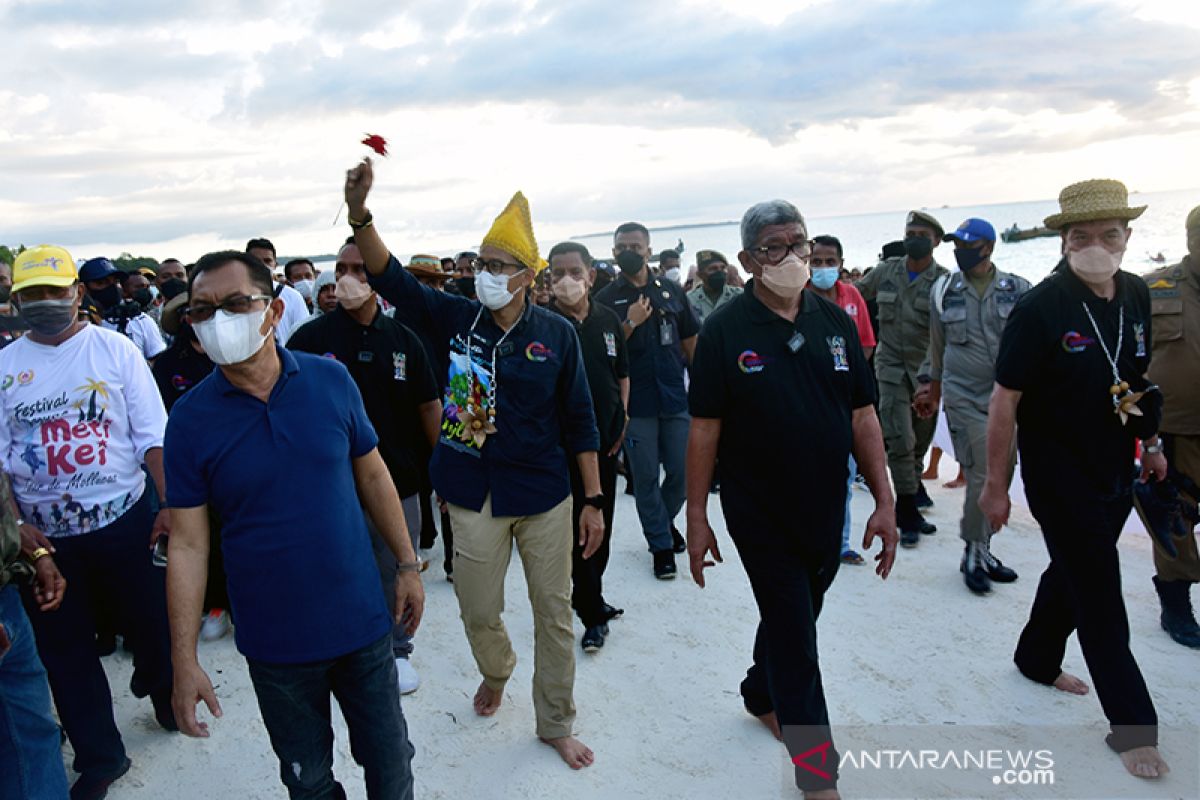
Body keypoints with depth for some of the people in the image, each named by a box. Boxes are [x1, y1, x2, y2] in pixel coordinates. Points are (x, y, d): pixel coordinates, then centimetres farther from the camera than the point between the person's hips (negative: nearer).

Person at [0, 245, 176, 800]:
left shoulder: (113, 349, -2)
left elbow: (153, 436, -5)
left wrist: (172, 505, -13)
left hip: (124, 520, -2)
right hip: (44, 536, 2)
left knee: (151, 625, 10)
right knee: (65, 649, 11)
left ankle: (166, 701, 41)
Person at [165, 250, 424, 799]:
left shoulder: (331, 380, -8)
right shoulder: (190, 418, -10)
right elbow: (187, 543, -8)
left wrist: (407, 565, 4)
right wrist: (184, 661, -9)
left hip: (360, 623, 1)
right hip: (274, 644, 0)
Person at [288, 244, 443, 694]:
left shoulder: (402, 340, 2)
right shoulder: (311, 337, -5)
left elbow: (428, 406, 7)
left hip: (399, 482, 2)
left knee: (397, 572, 14)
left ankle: (398, 650, 34)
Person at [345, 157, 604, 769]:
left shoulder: (556, 334, -6)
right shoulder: (454, 319, -3)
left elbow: (579, 420, -2)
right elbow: (390, 276, -15)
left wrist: (594, 499, -2)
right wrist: (358, 213, -32)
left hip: (545, 495, -1)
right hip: (474, 496, 1)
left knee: (554, 615, 10)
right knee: (479, 613, 14)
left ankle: (556, 724, 32)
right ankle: (495, 673, 50)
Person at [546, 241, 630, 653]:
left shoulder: (608, 319, 6)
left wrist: (622, 416, 7)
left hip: (606, 438, 5)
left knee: (602, 523, 15)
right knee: (579, 524, 2)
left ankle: (587, 596, 33)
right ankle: (594, 613, 15)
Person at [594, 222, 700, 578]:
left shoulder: (672, 291, 6)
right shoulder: (606, 300, 0)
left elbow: (690, 341, 12)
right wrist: (630, 325, -16)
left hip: (675, 398, 2)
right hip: (635, 403, -2)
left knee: (682, 472, 7)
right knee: (646, 478, 4)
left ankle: (665, 520, 37)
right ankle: (661, 544, 20)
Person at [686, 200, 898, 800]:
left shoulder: (835, 322, 0)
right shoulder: (725, 330, -11)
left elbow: (862, 415, 3)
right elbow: (704, 428, -10)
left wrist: (884, 501, -1)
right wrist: (696, 517, -9)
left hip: (827, 509, 5)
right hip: (760, 513, -4)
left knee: (795, 616, 21)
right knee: (795, 635, 3)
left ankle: (761, 695, 48)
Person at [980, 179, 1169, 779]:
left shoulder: (1136, 295, 0)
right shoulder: (1040, 307, -19)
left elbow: (1141, 378, 16)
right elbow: (1004, 401, -17)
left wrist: (1151, 442, 15)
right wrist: (995, 486, -16)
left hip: (1115, 470, 7)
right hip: (1059, 474, -6)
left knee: (1074, 570, 21)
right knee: (1100, 595, 0)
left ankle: (1037, 658, 43)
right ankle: (1132, 725, 14)